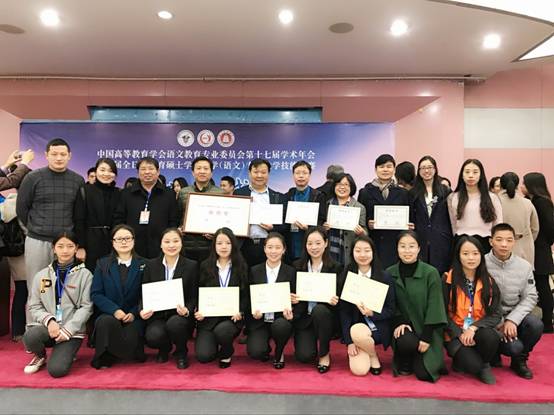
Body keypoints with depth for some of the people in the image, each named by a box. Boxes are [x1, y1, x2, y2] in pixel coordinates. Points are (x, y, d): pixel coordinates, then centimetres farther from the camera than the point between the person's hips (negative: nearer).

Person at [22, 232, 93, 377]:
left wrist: (68, 329, -15)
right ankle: (40, 356, 5)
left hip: (72, 331, -3)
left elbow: (86, 307, -5)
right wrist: (48, 320, -12)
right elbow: (34, 306, 7)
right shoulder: (41, 275, 8)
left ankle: (67, 353, 15)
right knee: (30, 337, -31)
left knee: (57, 370, -22)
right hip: (46, 326, 3)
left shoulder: (85, 274, -1)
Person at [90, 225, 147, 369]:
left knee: (130, 338, -30)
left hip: (133, 317, 0)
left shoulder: (143, 265, 6)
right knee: (106, 322, -34)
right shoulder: (103, 264, 9)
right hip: (108, 314, 1)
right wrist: (114, 310, -15)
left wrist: (134, 313, -14)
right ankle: (105, 357, -7)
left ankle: (134, 352, 9)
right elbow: (96, 294, 1)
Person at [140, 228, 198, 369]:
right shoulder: (151, 265, 6)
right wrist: (142, 310, -14)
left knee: (175, 323, -35)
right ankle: (165, 348, 12)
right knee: (153, 337, -29)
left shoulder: (192, 266, 0)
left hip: (180, 316, -1)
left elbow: (194, 297, -1)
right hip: (157, 315, 1)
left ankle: (181, 352, 1)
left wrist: (187, 310, -22)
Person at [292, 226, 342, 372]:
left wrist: (335, 301, -26)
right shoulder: (297, 266, 0)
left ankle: (324, 354, -11)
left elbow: (339, 296, -4)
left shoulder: (335, 268, -5)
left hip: (325, 315, -1)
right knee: (304, 356, -17)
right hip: (303, 317, 1)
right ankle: (312, 341, 21)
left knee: (319, 310, -35)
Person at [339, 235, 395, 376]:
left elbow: (391, 310, -2)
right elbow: (344, 311, -3)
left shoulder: (385, 277, -5)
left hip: (378, 326, -1)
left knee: (357, 331, -35)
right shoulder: (346, 277, -2)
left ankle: (374, 357, -2)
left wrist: (372, 313, -21)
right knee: (359, 370, -19)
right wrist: (349, 341, -10)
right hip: (355, 325, 2)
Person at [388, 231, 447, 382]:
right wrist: (399, 323, -14)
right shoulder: (390, 273, -3)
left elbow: (434, 307, -10)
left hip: (427, 329, -1)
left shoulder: (431, 273, -11)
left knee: (424, 373, -13)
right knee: (405, 342, -33)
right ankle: (404, 362, 3)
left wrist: (426, 337, -14)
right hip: (404, 326, 1)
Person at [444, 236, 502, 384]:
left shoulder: (489, 282, 1)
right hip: (455, 333, -3)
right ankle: (460, 360, 12)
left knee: (491, 337, -32)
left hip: (479, 331, 3)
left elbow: (496, 314, -5)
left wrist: (473, 328, -19)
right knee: (473, 366, -26)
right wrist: (460, 334, -16)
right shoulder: (448, 280, -9)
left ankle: (485, 364, 1)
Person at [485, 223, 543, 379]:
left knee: (536, 325, -26)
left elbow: (530, 297, -4)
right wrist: (497, 323, -15)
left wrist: (512, 320, -17)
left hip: (514, 315, 4)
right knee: (514, 347, -24)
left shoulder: (525, 266, -3)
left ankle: (519, 360, 5)